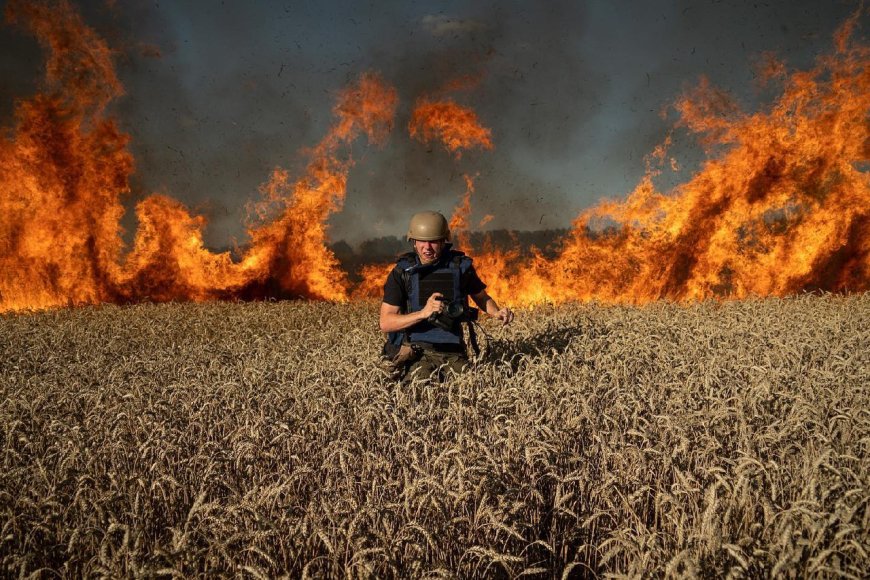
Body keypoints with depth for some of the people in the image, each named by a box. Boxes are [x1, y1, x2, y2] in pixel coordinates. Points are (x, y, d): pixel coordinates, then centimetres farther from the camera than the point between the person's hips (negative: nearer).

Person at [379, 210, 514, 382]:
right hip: (416, 353, -2)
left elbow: (482, 298, 21)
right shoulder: (402, 272, -3)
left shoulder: (461, 266, 3)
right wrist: (423, 313, -21)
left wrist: (497, 313, -1)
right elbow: (385, 323, -7)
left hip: (453, 353, 3)